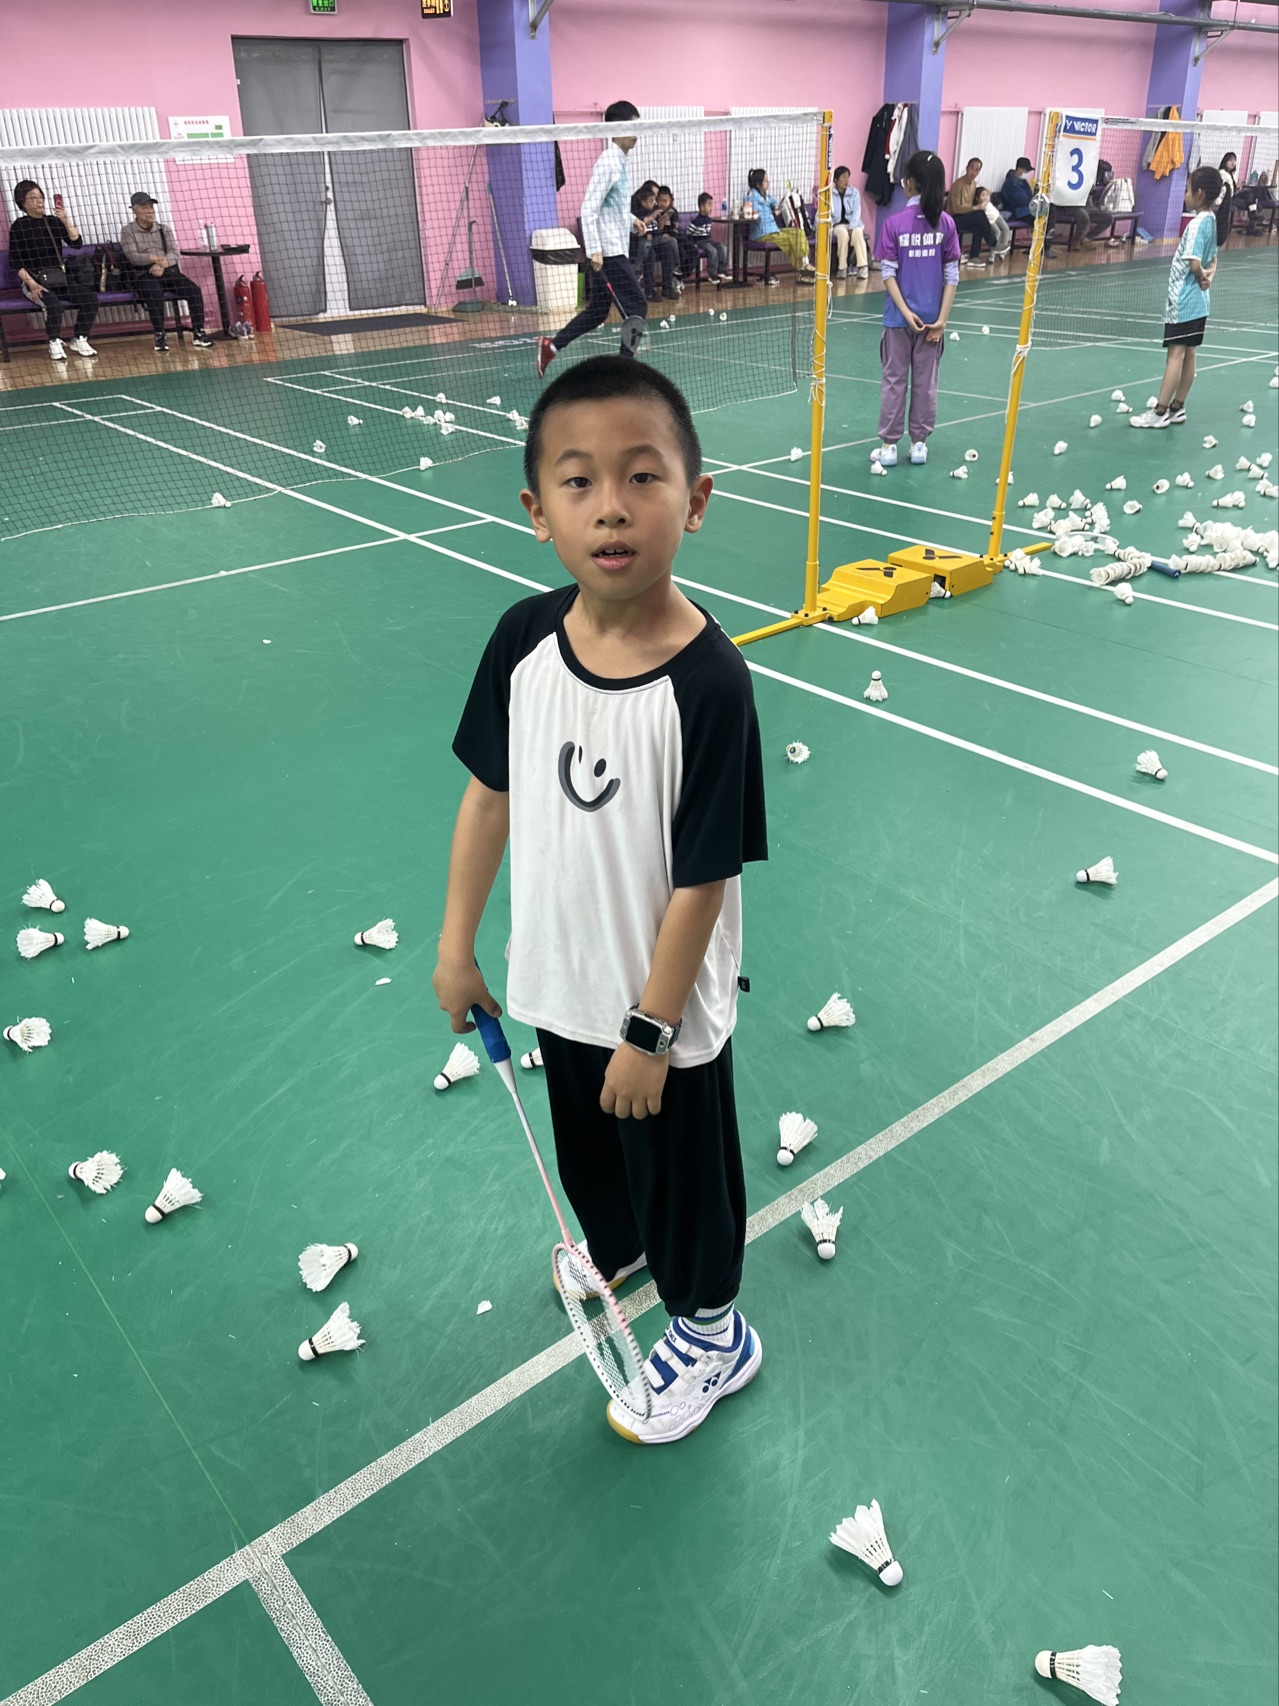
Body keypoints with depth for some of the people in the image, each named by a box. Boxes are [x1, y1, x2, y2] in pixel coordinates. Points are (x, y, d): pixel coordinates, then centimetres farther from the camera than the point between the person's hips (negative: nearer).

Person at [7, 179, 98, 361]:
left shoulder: (54, 222, 11)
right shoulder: (19, 226, 0)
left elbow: (76, 242, 0)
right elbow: (15, 262, -6)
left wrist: (66, 221, -12)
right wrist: (32, 284, -19)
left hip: (60, 278, 4)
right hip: (34, 280, -4)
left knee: (90, 296, -20)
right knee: (51, 301, -37)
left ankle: (80, 340, -9)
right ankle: (55, 345, -26)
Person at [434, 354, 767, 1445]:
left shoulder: (708, 682, -28)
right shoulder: (524, 638, -12)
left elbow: (701, 880, -22)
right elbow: (493, 792, 0)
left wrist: (650, 1032, -15)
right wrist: (458, 944, 5)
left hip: (663, 1009, -5)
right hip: (559, 982, 6)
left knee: (681, 1170, 19)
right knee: (586, 1145, 30)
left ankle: (712, 1334, 48)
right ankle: (614, 1248, 63)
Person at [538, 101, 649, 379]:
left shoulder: (619, 161, 14)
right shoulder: (608, 163, -14)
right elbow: (589, 209, -20)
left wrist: (631, 220, 15)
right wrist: (594, 250, -26)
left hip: (613, 250, 10)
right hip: (609, 252, -10)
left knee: (597, 312, 14)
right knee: (637, 308, -8)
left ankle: (550, 346, 20)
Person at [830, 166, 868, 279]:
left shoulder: (854, 192, 5)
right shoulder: (829, 194, 2)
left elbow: (857, 211, -4)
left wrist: (851, 228, -20)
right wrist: (830, 228, -20)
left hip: (853, 224, 1)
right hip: (837, 225, -1)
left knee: (858, 232, -34)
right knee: (843, 233, -37)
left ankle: (863, 267, -38)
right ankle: (842, 268, -29)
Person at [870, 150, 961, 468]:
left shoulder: (893, 223, -9)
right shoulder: (946, 223, -2)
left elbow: (888, 274, -12)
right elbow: (952, 275, -3)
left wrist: (906, 313, -12)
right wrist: (941, 319, -2)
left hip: (900, 318, -2)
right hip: (932, 317, 2)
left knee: (894, 381, 6)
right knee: (926, 382, 11)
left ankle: (889, 446, 9)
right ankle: (920, 443, 17)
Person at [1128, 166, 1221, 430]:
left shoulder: (1197, 224, -17)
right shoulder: (1211, 220, 11)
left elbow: (1194, 263, -23)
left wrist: (1201, 276, -3)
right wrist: (1209, 274, -2)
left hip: (1184, 300, -9)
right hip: (1198, 300, 9)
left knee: (1176, 353, -8)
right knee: (1188, 354, 11)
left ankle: (1159, 412, -6)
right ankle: (1177, 408, 17)